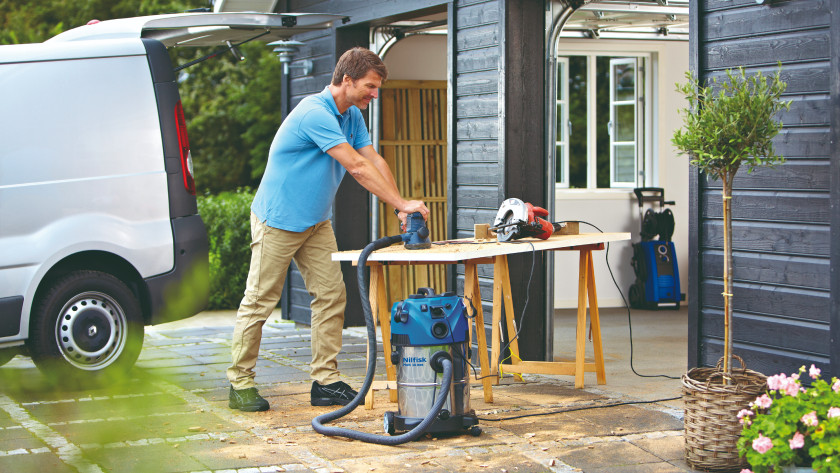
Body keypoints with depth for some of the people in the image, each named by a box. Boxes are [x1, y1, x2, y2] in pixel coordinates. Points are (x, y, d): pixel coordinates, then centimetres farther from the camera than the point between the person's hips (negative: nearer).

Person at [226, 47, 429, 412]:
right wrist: (402, 203, -26)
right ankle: (240, 383, 8)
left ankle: (325, 381, 6)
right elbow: (357, 168, -28)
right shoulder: (315, 113, -24)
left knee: (331, 296, 1)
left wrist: (400, 208, -10)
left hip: (316, 223, 9)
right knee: (259, 301, -2)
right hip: (278, 219, -9)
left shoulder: (352, 116, 6)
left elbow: (374, 160, 3)